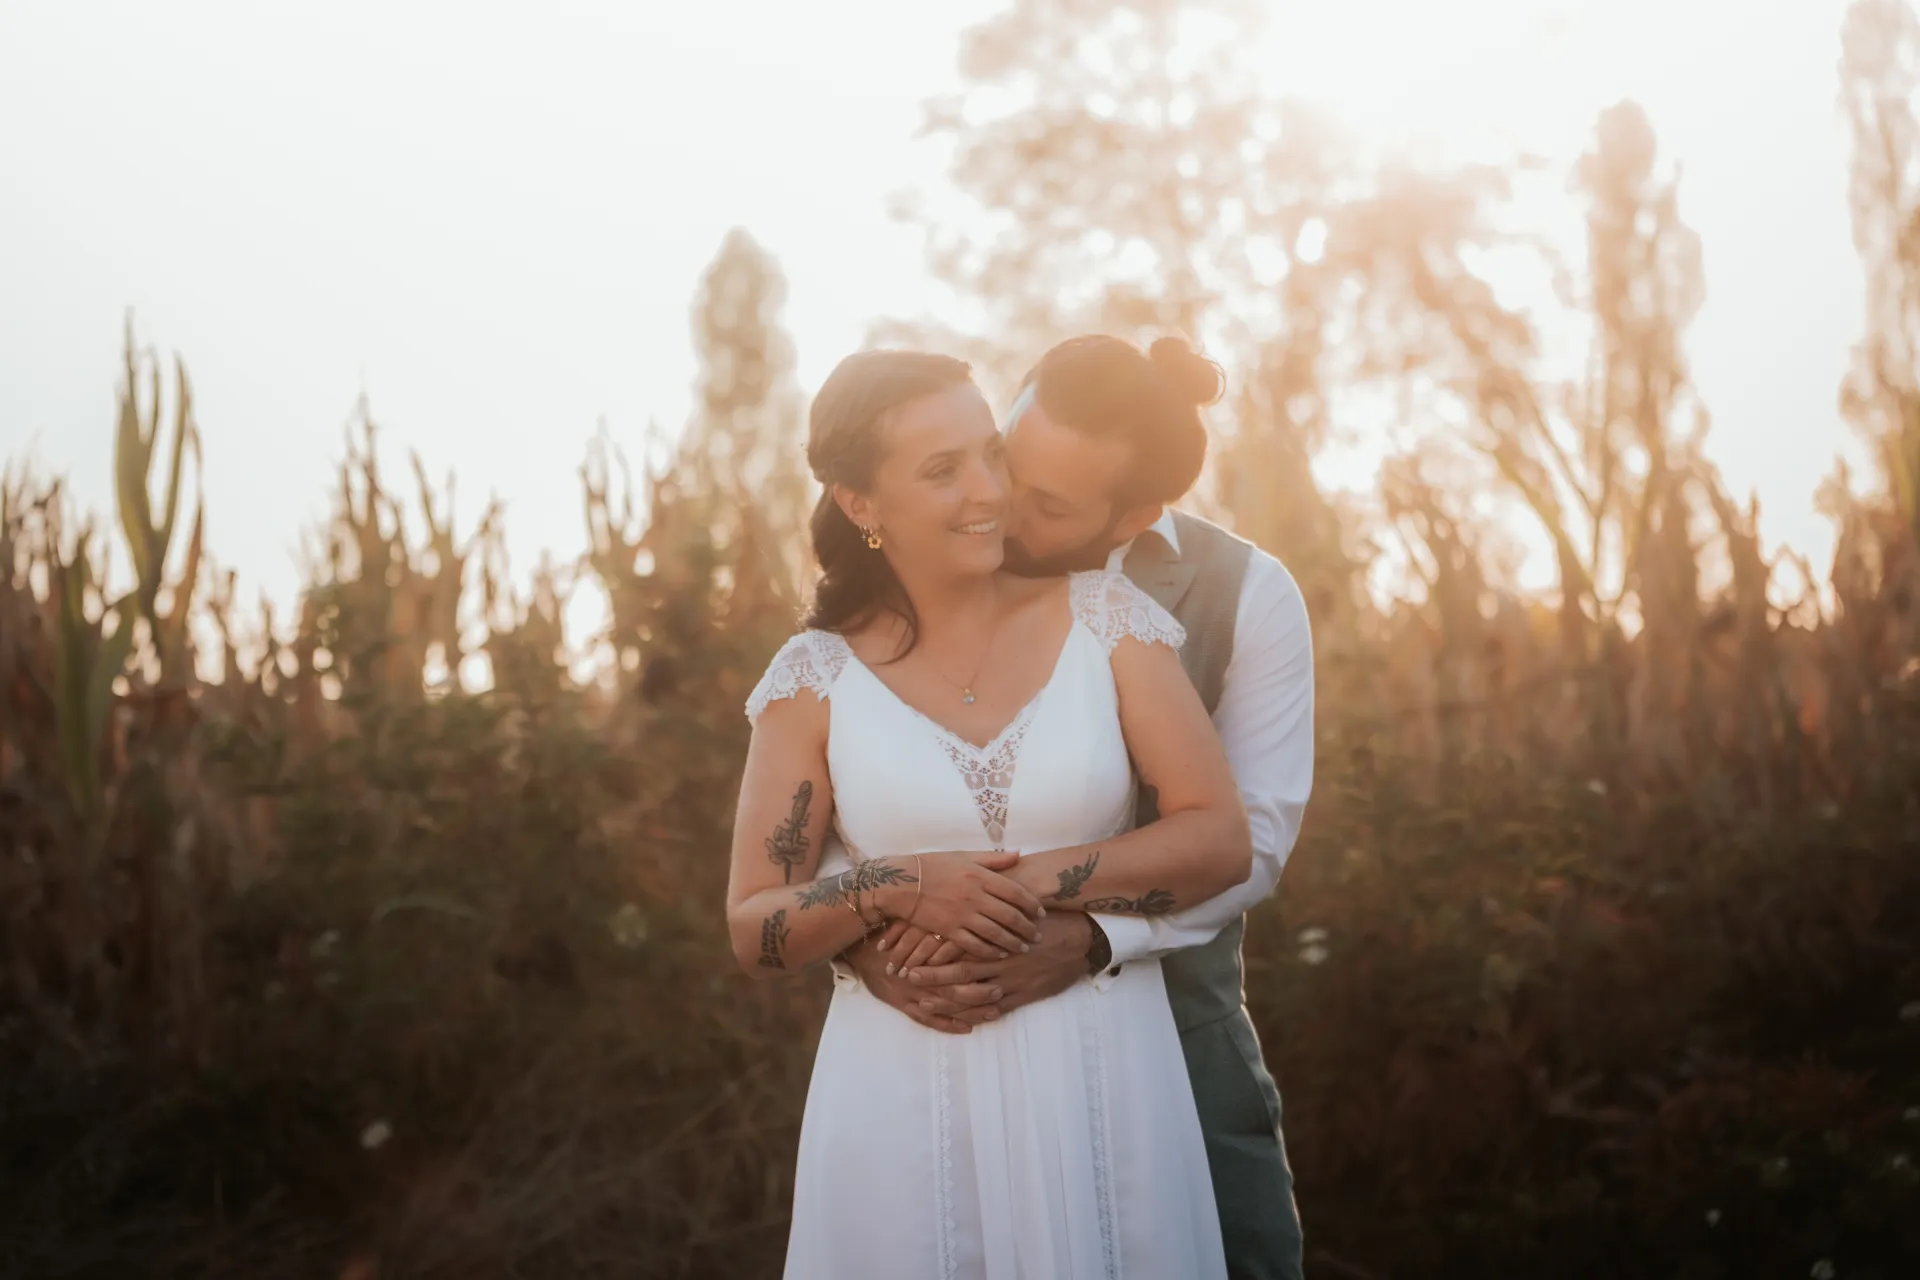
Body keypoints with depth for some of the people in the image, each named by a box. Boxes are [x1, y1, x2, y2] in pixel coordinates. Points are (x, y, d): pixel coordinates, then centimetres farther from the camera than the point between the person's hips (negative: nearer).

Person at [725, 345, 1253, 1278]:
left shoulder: (1105, 617, 0)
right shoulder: (817, 676, -1)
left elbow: (1221, 840, -6)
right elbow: (753, 930, 0)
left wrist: (1032, 884, -17)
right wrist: (898, 889, -17)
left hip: (1103, 1072, 1)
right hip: (901, 1090, 0)